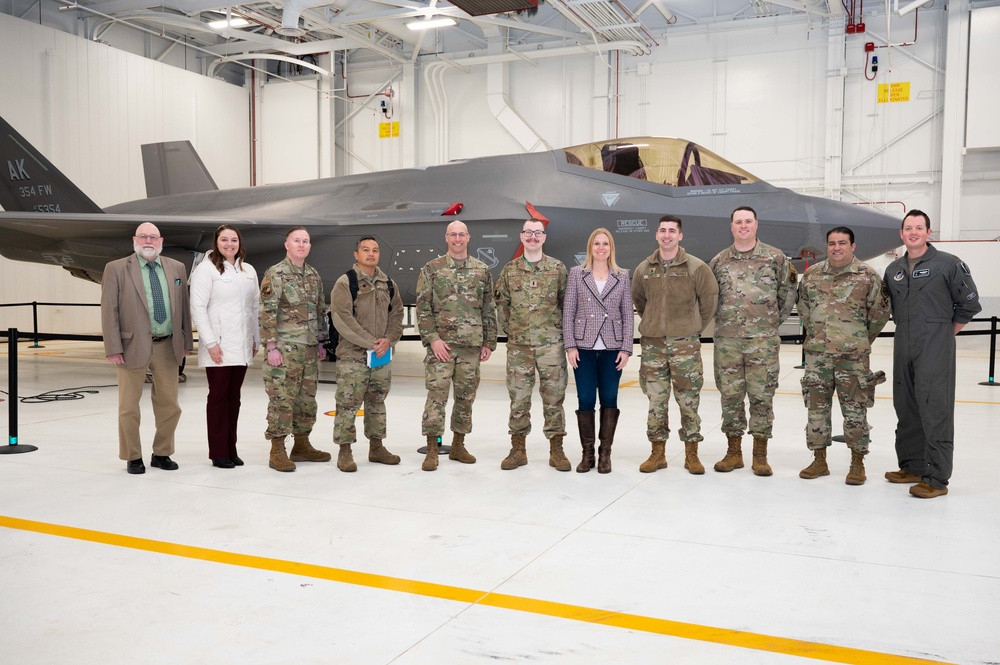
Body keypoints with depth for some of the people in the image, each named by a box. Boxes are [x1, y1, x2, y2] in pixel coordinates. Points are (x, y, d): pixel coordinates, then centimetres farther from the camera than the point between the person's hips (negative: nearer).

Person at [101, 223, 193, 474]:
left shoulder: (177, 268, 8)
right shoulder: (116, 269, -2)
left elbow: (184, 307, 11)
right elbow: (108, 311, -5)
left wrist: (186, 341, 7)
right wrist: (113, 348, -11)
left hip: (167, 347, 3)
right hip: (133, 347, -3)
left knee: (169, 405, 10)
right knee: (129, 407, 6)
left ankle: (161, 454, 26)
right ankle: (133, 458, 21)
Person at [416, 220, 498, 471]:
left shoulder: (482, 271, 9)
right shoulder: (431, 269, 2)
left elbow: (489, 310, 11)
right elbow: (422, 307, -2)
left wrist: (489, 342, 7)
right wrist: (432, 338, -11)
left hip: (472, 346, 3)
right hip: (441, 343, -3)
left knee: (466, 396, 9)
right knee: (437, 395, -5)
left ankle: (458, 445, 22)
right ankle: (432, 449, 3)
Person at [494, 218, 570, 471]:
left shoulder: (557, 268, 2)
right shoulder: (510, 270, 7)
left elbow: (567, 302, 5)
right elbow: (501, 303, 12)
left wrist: (560, 329, 2)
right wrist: (509, 328, 6)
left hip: (551, 343, -1)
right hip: (519, 345, 2)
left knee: (554, 396, 3)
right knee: (518, 396, 6)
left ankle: (556, 449, 12)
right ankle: (518, 449, 16)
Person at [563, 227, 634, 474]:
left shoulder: (622, 276, 6)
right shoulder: (576, 273, 4)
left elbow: (628, 314, 5)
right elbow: (568, 312, 1)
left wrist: (626, 348, -2)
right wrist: (570, 345, -6)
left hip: (612, 348, 1)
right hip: (584, 346, -1)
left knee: (609, 399, 4)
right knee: (585, 400, 1)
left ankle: (605, 454, 15)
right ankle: (587, 453, 13)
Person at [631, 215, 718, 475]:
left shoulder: (696, 267, -4)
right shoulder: (643, 269, 5)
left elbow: (710, 297, 1)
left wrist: (696, 325, 7)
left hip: (685, 342, -2)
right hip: (652, 342, 3)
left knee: (688, 400, 3)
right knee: (655, 399, 6)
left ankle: (691, 453, 14)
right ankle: (658, 453, 17)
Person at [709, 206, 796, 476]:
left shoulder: (775, 258, 2)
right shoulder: (719, 261, 7)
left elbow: (787, 291, 9)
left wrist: (774, 320, 9)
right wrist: (722, 320, 12)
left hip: (763, 340, -2)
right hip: (727, 339, 2)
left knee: (762, 395, 1)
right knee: (730, 394, 6)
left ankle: (760, 454, 11)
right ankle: (734, 452, 17)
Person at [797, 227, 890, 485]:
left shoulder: (868, 277, -4)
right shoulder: (811, 275, 7)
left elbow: (879, 314, 3)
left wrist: (861, 340, 10)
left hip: (853, 356, -3)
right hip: (817, 352, 4)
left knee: (855, 409, 1)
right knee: (817, 406, 9)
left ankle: (857, 463, 14)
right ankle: (819, 460, 21)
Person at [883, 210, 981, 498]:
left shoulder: (948, 264, -5)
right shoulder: (893, 269, 12)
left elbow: (969, 302, -2)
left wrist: (948, 330, 1)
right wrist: (907, 328, 16)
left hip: (936, 349, -6)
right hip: (903, 348, 6)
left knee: (935, 410, -8)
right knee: (906, 409, 13)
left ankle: (936, 478, -4)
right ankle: (912, 466, 25)